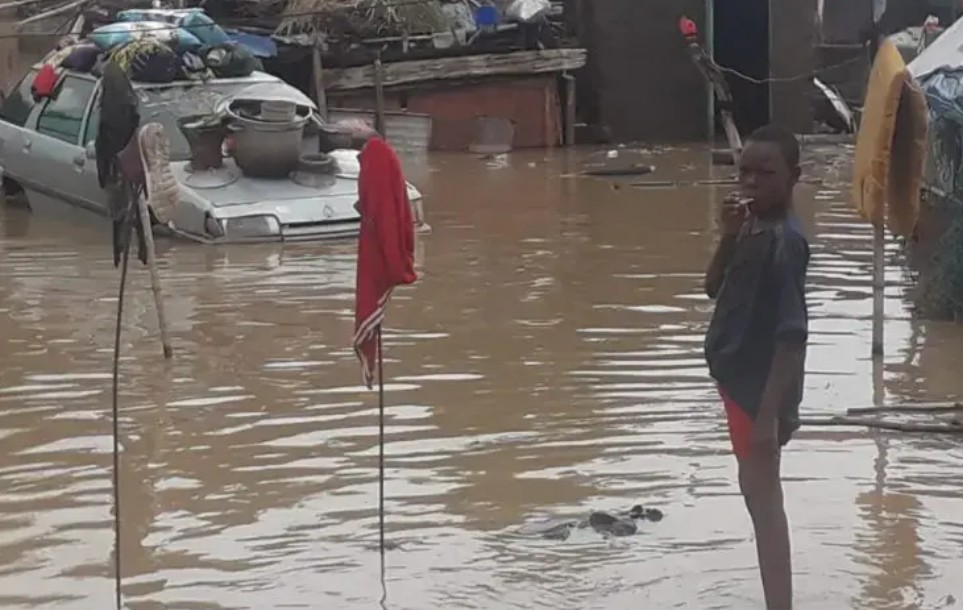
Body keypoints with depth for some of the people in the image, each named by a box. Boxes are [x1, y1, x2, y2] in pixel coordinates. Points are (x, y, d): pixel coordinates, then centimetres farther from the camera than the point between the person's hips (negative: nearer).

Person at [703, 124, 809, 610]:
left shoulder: (785, 240, -22)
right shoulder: (752, 228, 4)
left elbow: (793, 334, -25)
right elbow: (714, 288, 8)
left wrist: (770, 413, -26)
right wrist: (728, 237, -9)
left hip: (760, 388, -9)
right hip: (741, 380, 9)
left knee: (763, 497, -3)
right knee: (755, 490, 19)